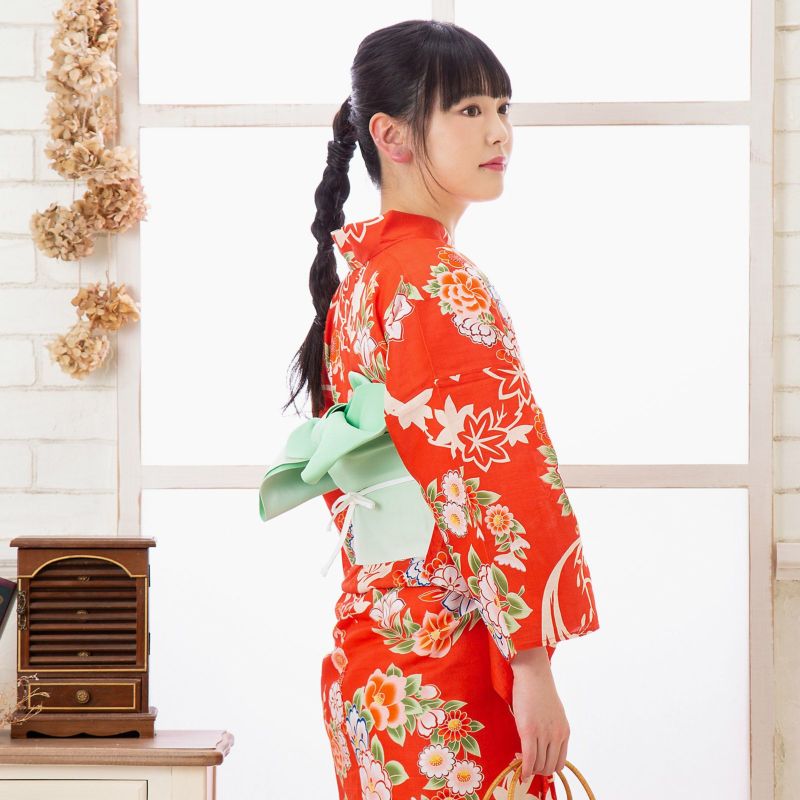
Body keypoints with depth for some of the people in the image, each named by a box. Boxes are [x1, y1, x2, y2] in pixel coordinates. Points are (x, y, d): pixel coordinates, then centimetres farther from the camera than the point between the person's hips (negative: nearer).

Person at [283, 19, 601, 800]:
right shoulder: (438, 281, -16)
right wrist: (531, 663, -20)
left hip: (370, 648, 9)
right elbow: (491, 474, -21)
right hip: (445, 669, -9)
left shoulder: (356, 271, 12)